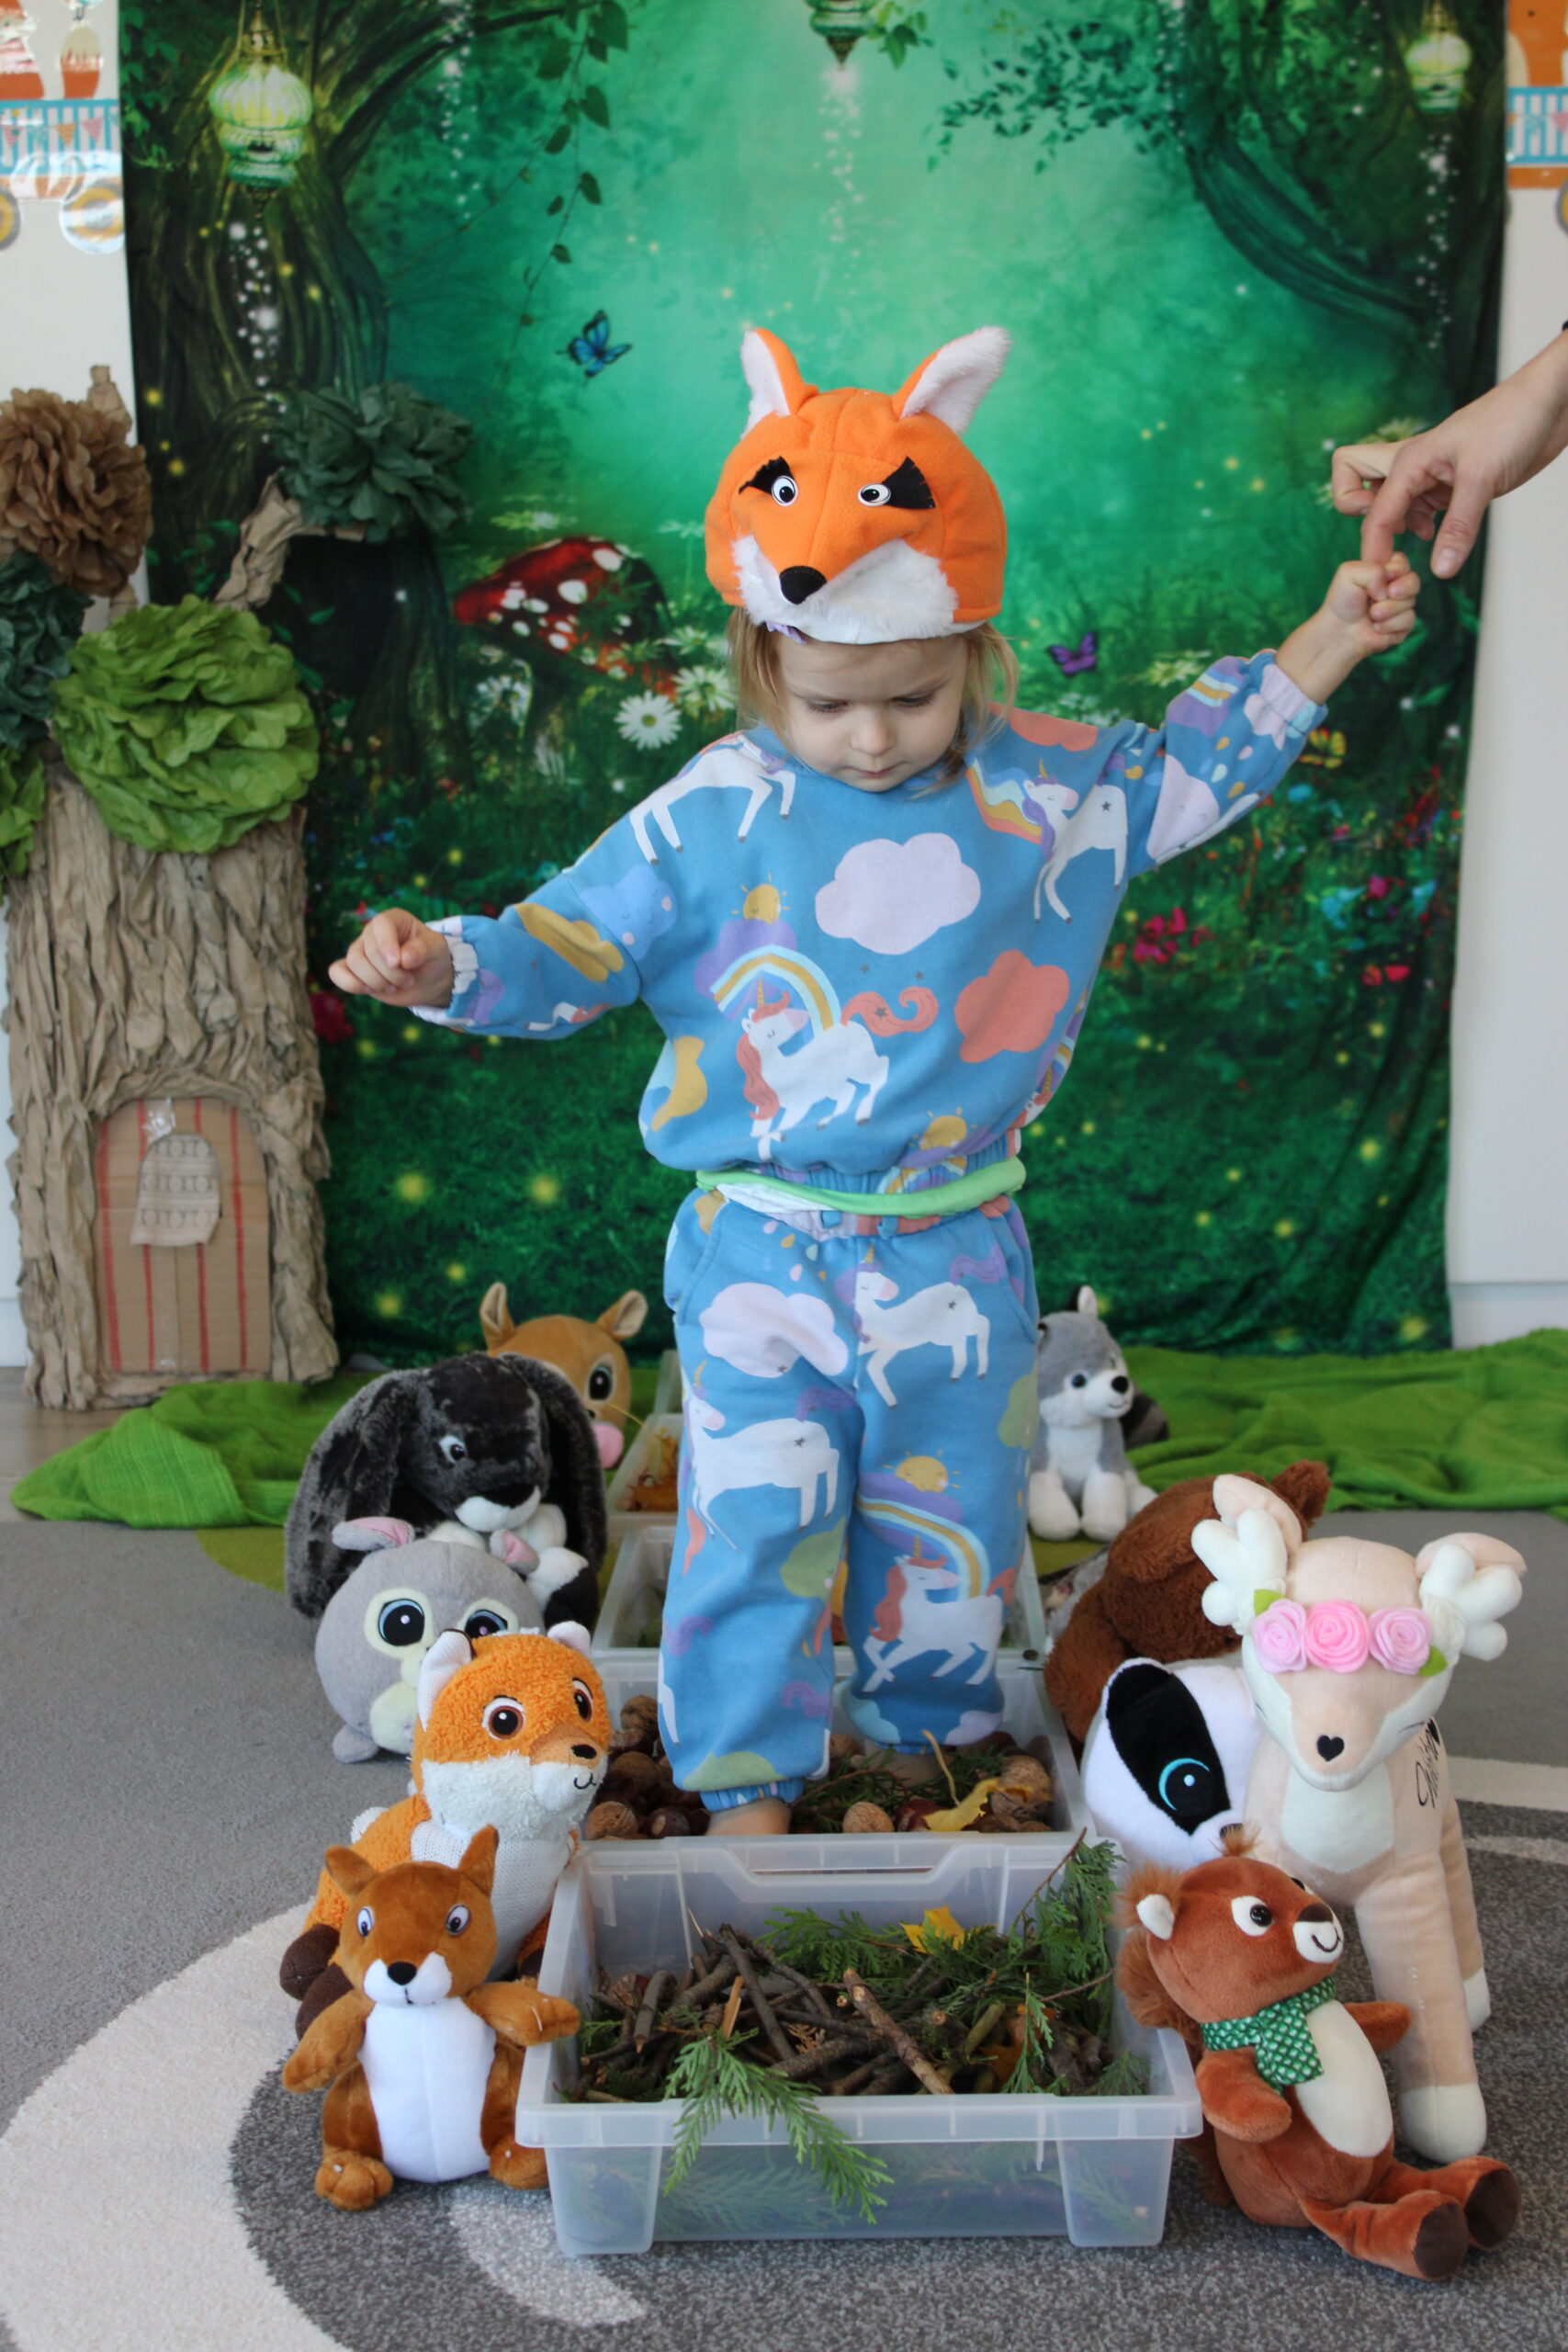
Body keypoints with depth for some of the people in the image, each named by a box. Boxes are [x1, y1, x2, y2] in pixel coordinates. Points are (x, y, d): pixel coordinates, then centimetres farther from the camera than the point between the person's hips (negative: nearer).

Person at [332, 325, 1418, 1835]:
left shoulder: (1045, 786, -1)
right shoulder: (713, 817, -8)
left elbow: (1191, 771, 15)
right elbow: (572, 943, -3)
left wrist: (1321, 650, 10)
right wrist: (442, 964, -19)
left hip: (955, 1255, 3)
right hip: (762, 1256, -2)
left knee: (948, 1530, 15)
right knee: (754, 1528, 0)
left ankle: (926, 1739, 38)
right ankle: (744, 1783, 18)